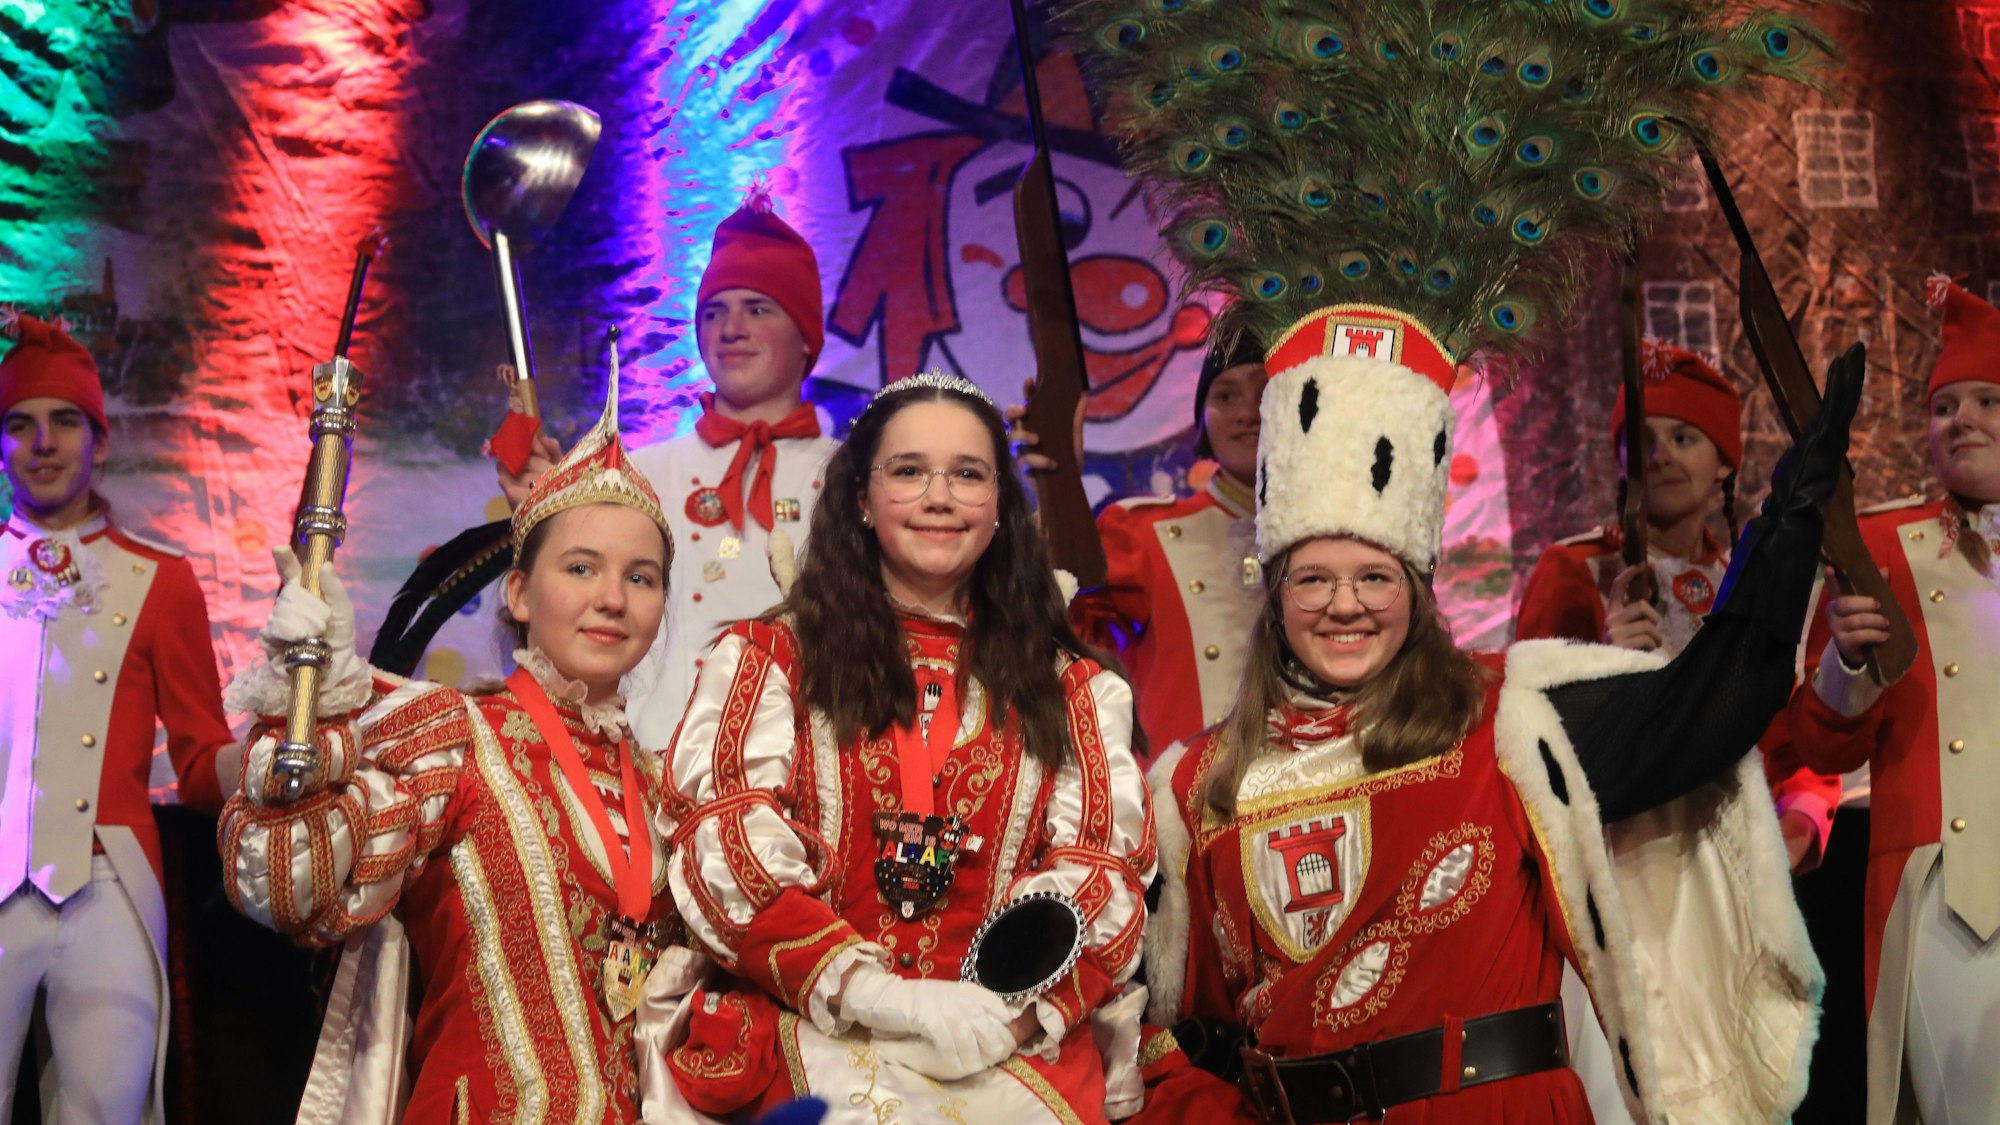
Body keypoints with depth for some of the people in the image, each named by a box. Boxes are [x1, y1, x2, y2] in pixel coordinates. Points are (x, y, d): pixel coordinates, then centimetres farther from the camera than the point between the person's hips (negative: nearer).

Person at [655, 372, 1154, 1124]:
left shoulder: (1073, 690, 16)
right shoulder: (765, 659, 10)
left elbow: (1103, 868, 7)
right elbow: (727, 850, -2)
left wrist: (1018, 1013, -13)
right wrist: (875, 995, -16)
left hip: (1019, 1039, 2)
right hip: (819, 1029, -1)